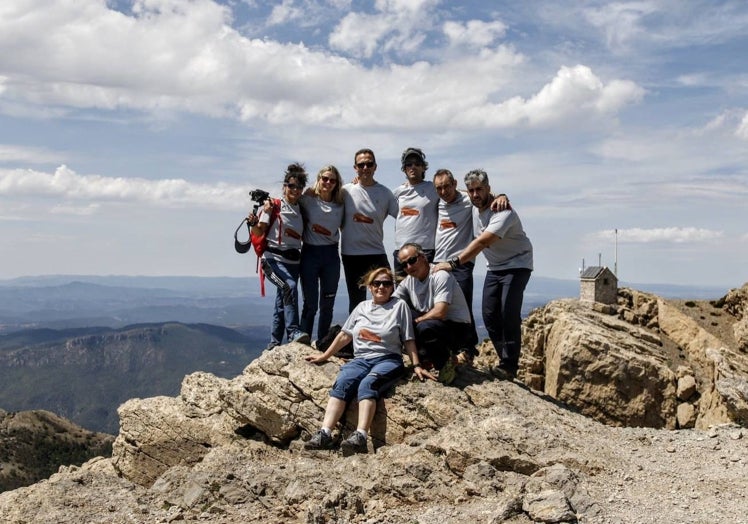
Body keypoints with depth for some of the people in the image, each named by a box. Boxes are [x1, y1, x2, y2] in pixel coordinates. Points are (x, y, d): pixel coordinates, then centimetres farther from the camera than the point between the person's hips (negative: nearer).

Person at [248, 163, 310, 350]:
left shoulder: (301, 210, 12)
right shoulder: (273, 207, -2)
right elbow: (259, 232, -5)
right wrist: (253, 224, -25)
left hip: (293, 261, 6)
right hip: (273, 259, -6)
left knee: (282, 302, 8)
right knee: (290, 287, -30)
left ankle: (274, 344, 16)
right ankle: (293, 331, -28)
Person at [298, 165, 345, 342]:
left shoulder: (340, 205, 7)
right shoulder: (307, 200, -2)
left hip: (331, 254, 3)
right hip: (310, 253, -3)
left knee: (327, 304, 8)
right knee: (310, 303, -1)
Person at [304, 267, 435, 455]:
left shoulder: (400, 306, 11)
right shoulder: (362, 307, 22)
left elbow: (408, 340, 9)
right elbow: (344, 335, 25)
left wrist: (416, 365, 1)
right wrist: (324, 356, 25)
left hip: (388, 360, -3)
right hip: (360, 359, 3)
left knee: (367, 384, -35)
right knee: (341, 383, -28)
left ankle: (360, 437, -50)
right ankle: (324, 434, -41)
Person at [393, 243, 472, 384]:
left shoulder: (440, 276, -19)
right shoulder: (408, 281, 4)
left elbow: (439, 313, -28)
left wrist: (415, 321, -17)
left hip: (457, 327, -8)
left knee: (425, 327, -37)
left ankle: (446, 361, -10)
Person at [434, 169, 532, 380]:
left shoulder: (503, 213, -28)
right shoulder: (474, 206, -2)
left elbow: (481, 243, -36)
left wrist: (454, 263, -40)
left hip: (517, 265, -8)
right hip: (494, 267, 8)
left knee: (509, 314, -17)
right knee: (489, 315, 1)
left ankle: (509, 366, -12)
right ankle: (506, 361, 10)